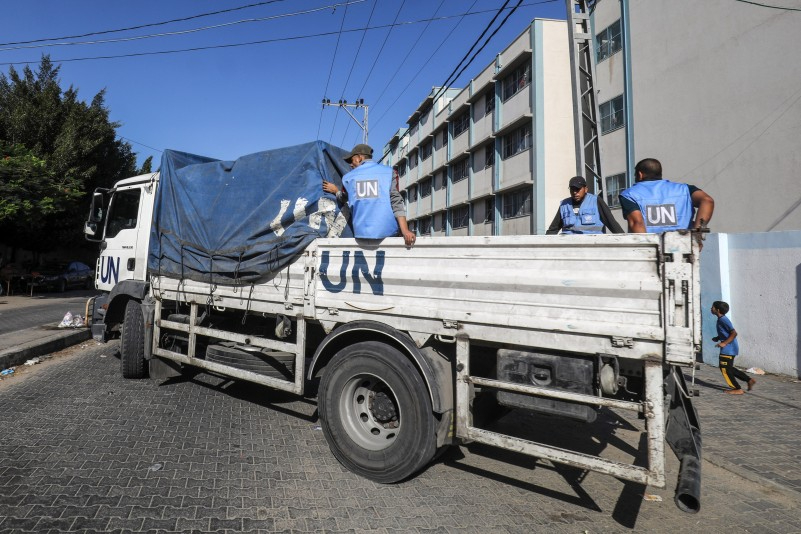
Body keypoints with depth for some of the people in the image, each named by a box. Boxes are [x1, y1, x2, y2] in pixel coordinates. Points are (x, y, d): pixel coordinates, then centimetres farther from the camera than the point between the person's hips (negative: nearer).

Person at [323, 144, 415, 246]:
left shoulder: (348, 177, 13)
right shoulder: (389, 172, 7)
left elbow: (344, 199, 31)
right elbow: (396, 202, -4)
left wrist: (335, 191, 53)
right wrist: (405, 231, -11)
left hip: (361, 233, 2)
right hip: (387, 231, -1)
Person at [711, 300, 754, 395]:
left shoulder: (723, 320, -19)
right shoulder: (721, 319, 12)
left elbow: (734, 333, -24)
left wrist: (724, 343, -25)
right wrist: (717, 338, 12)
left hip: (728, 349, -10)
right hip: (728, 348, 10)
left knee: (725, 369, -1)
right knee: (729, 368, 18)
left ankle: (737, 389, 7)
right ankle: (749, 380, 22)